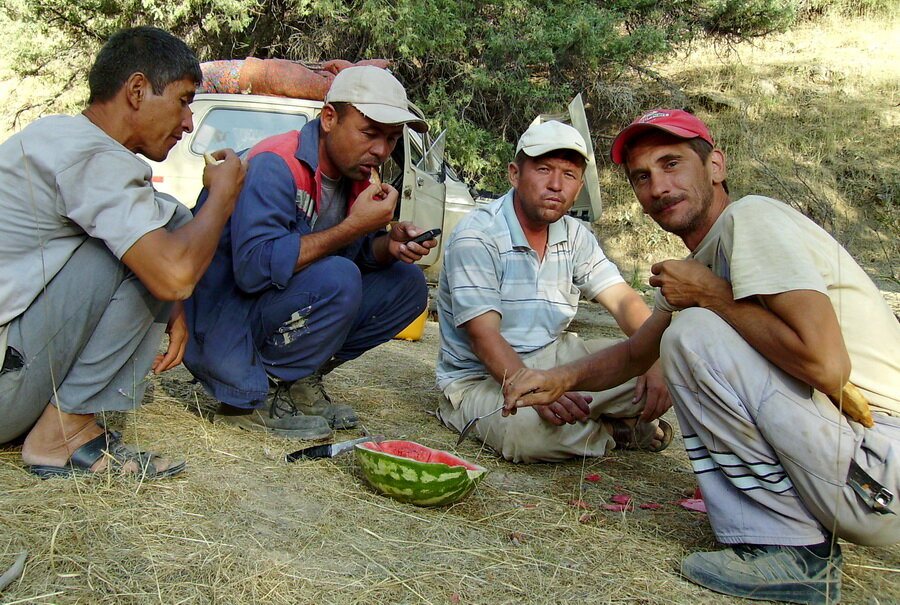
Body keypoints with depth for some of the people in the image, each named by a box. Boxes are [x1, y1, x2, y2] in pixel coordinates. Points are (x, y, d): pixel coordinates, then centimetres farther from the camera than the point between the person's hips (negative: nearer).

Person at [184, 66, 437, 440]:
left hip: (282, 306, 8)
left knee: (407, 283, 0)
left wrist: (390, 245, -17)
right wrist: (353, 226, -31)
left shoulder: (356, 174, 2)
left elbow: (360, 250, 8)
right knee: (336, 279, -32)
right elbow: (254, 267, -34)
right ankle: (252, 400, -15)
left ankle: (299, 381, 1)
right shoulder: (275, 166, -24)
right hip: (223, 326, -8)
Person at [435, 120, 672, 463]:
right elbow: (484, 335, -25)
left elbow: (624, 301, -3)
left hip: (553, 358, 5)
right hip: (481, 378, -5)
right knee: (531, 432, -35)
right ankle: (614, 430, -4)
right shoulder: (476, 236, -17)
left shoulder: (575, 236, 4)